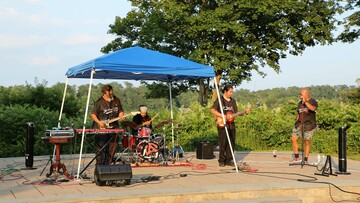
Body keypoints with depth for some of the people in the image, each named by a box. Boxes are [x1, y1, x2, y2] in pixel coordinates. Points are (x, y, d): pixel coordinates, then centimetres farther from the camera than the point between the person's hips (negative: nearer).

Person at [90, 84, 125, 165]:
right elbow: (93, 114, -4)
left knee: (112, 148, 6)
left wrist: (121, 116, -2)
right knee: (100, 148, -4)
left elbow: (120, 111, 20)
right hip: (101, 128, -5)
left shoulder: (116, 100, 10)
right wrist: (99, 122, -18)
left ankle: (107, 165, 18)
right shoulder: (99, 102, -5)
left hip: (113, 127, 5)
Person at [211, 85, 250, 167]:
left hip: (231, 125, 6)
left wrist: (244, 112, -2)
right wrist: (222, 116, -16)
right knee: (223, 143, -5)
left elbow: (236, 113, 14)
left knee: (231, 143, 5)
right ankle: (221, 161, 4)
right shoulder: (219, 99, -2)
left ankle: (228, 160, 14)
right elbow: (213, 110, -8)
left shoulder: (233, 101, 15)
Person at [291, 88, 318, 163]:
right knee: (293, 139, -1)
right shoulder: (300, 103, 13)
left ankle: (305, 159, 9)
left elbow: (313, 109, -27)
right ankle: (296, 157, 12)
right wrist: (297, 122, 15)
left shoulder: (313, 102, -4)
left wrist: (305, 102, -27)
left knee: (307, 142, -2)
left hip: (309, 125, -5)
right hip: (299, 124, 6)